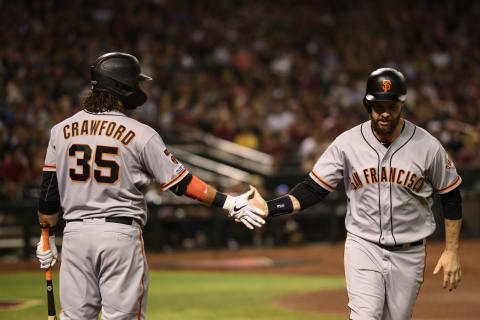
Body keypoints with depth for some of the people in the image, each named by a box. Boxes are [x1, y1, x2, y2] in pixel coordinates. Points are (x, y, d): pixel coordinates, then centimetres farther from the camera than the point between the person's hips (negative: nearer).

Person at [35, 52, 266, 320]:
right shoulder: (140, 134, -6)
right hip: (121, 234, -4)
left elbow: (49, 190, 8)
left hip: (75, 232, 4)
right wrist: (229, 203, 1)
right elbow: (180, 182, -5)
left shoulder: (61, 130, 5)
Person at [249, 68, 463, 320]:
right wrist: (268, 208, -17)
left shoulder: (428, 146, -7)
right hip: (363, 246, -1)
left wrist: (451, 251, 0)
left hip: (409, 254, 1)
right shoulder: (347, 143, -6)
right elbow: (313, 189, -3)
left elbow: (451, 197, 3)